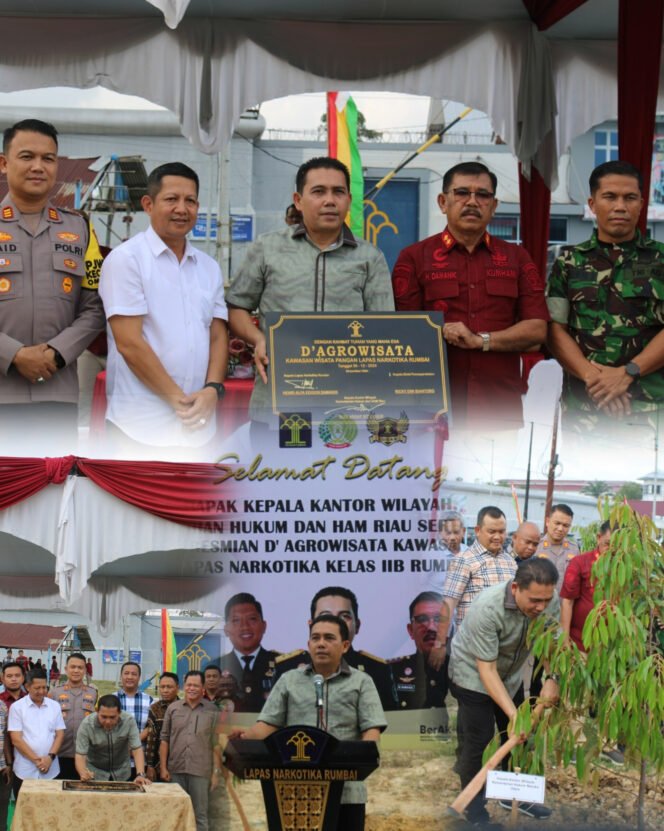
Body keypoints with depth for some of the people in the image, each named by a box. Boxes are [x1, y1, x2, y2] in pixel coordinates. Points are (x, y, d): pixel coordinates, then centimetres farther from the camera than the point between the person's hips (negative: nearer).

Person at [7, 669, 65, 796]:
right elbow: (16, 739, -6)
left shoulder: (54, 706, 9)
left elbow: (60, 734, 7)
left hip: (51, 771, 2)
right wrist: (36, 760, -12)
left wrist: (50, 757, -9)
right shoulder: (17, 707, -1)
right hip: (24, 771, -2)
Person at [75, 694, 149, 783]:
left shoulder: (128, 721, -18)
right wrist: (83, 773, -40)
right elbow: (80, 755, -19)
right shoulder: (87, 725, -20)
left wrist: (140, 775, -30)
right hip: (95, 773, -4)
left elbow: (137, 749, -15)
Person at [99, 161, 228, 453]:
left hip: (199, 425, 5)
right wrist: (178, 399, -12)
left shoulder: (209, 267, 14)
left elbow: (218, 336, 13)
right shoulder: (126, 259, -5)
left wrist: (213, 390, -7)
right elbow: (129, 343, -11)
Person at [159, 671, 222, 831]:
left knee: (200, 816, 2)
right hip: (175, 770, 2)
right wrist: (163, 767, 2)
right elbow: (164, 739, 8)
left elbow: (216, 744, 2)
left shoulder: (212, 711, 2)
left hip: (201, 771, -2)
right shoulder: (173, 708, 6)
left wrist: (216, 771, -2)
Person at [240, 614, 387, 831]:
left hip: (345, 791, -1)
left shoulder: (361, 682, 8)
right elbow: (268, 724, 6)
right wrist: (244, 738, -16)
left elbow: (372, 730, -2)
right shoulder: (288, 681, 13)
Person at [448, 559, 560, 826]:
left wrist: (552, 679, -30)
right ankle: (473, 805, 12)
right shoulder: (487, 608, -38)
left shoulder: (548, 601, -22)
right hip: (473, 674, -6)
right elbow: (486, 668, -33)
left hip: (510, 674, 6)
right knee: (477, 739, -4)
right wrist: (512, 713, -37)